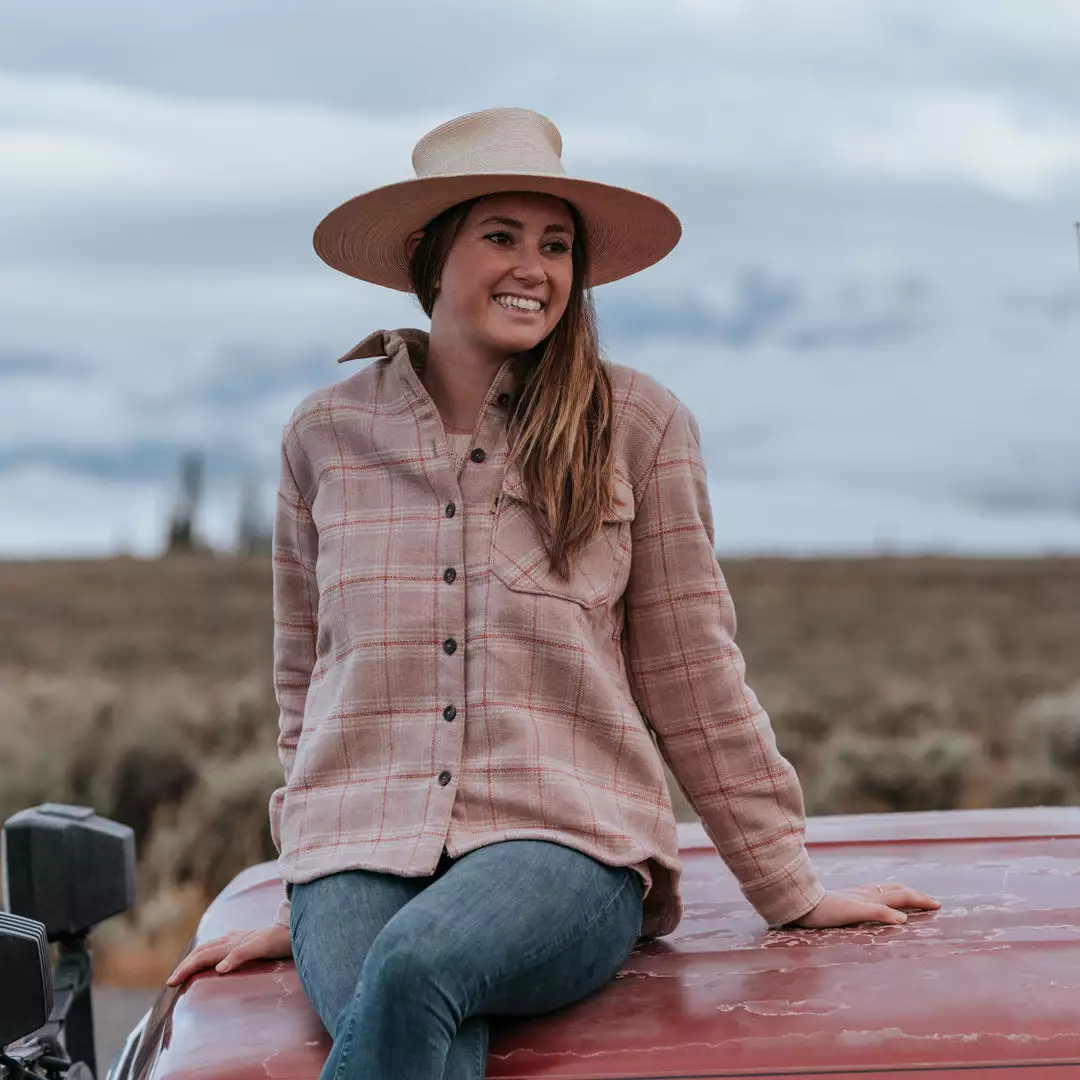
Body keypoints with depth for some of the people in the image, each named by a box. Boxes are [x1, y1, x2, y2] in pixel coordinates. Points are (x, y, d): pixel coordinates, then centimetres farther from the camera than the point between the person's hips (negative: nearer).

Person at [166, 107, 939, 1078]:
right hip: (359, 850, 1)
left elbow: (692, 676, 10)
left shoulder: (639, 426, 5)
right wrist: (300, 903, 19)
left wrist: (791, 890, 12)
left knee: (413, 968, -35)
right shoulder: (327, 434, 11)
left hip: (567, 840, -1)